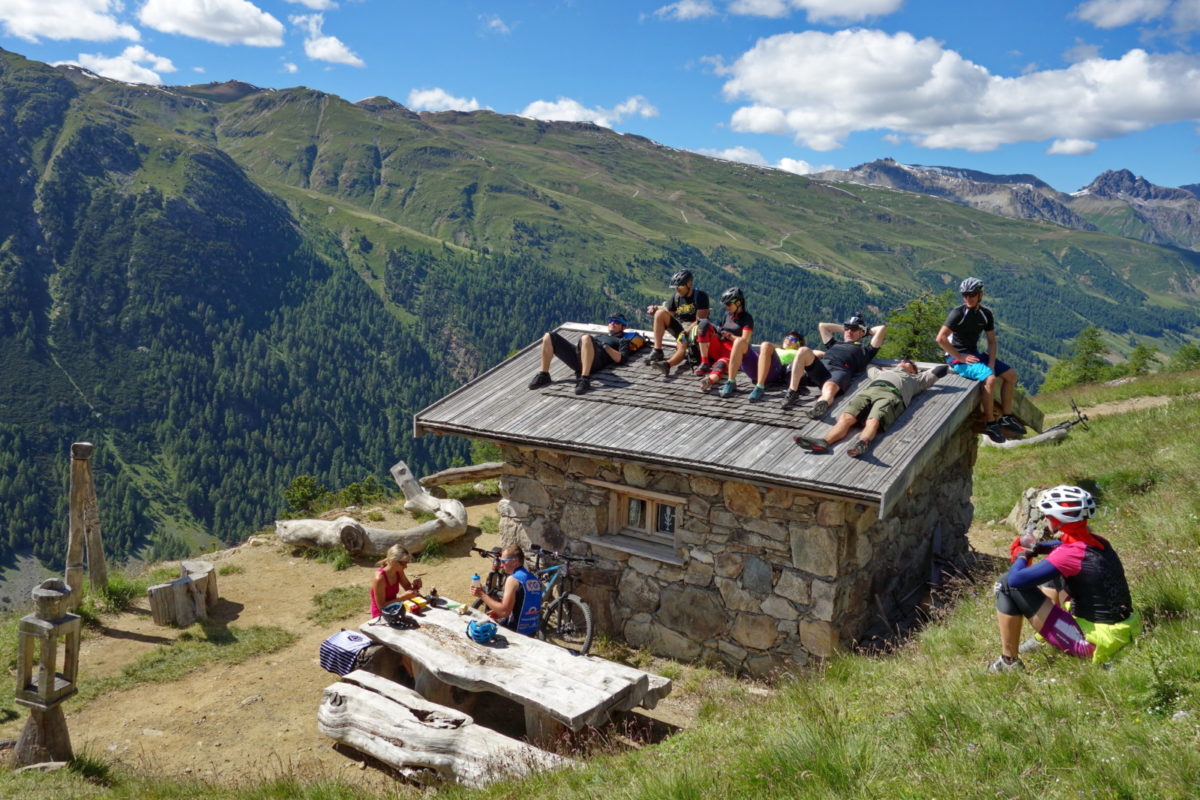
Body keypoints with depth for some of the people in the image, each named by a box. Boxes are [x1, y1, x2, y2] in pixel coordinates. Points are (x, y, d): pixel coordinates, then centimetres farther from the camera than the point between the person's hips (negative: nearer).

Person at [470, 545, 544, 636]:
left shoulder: (513, 579, -17)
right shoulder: (534, 578, 7)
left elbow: (505, 611, -22)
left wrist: (482, 595, -15)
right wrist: (500, 614, 12)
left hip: (516, 631, -8)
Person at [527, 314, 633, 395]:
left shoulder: (622, 340, 24)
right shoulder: (600, 335, 43)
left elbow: (619, 359, 3)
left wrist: (605, 346, -3)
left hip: (595, 360, -7)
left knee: (586, 337, -41)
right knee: (549, 337, -9)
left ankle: (584, 379, -42)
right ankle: (543, 375, -7)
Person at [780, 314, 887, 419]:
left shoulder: (864, 349, 32)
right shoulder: (835, 344, 43)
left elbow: (882, 328, 29)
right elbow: (822, 325, 54)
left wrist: (867, 331, 44)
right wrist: (843, 328, 54)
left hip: (840, 371, -4)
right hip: (820, 366, 4)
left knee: (829, 388, -39)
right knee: (803, 351, -26)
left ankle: (822, 404, -75)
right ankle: (792, 392, -29)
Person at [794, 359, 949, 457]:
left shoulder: (917, 378, 40)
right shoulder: (884, 371, 48)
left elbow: (942, 369, 40)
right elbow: (870, 367, 64)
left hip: (891, 394, -3)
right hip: (868, 391, 3)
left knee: (873, 421, -37)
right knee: (846, 418, -29)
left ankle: (862, 444, -67)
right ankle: (824, 442, -54)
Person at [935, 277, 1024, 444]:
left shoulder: (986, 314, 5)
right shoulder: (958, 313, -16)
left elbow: (992, 341, 10)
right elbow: (940, 338, -24)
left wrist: (991, 364, -4)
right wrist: (960, 357, -20)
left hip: (974, 353, 8)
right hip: (957, 357, -8)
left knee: (1011, 374, 2)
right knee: (990, 378, -29)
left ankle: (1006, 417, 13)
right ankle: (990, 423, -17)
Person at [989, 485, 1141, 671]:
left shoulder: (1070, 554, -22)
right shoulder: (1099, 542, 3)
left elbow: (1015, 579, -28)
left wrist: (1022, 555, -6)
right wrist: (1037, 547, 9)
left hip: (1095, 643, -9)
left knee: (1008, 584, -9)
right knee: (1052, 571, 26)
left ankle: (1009, 662, 2)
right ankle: (1044, 640, 34)